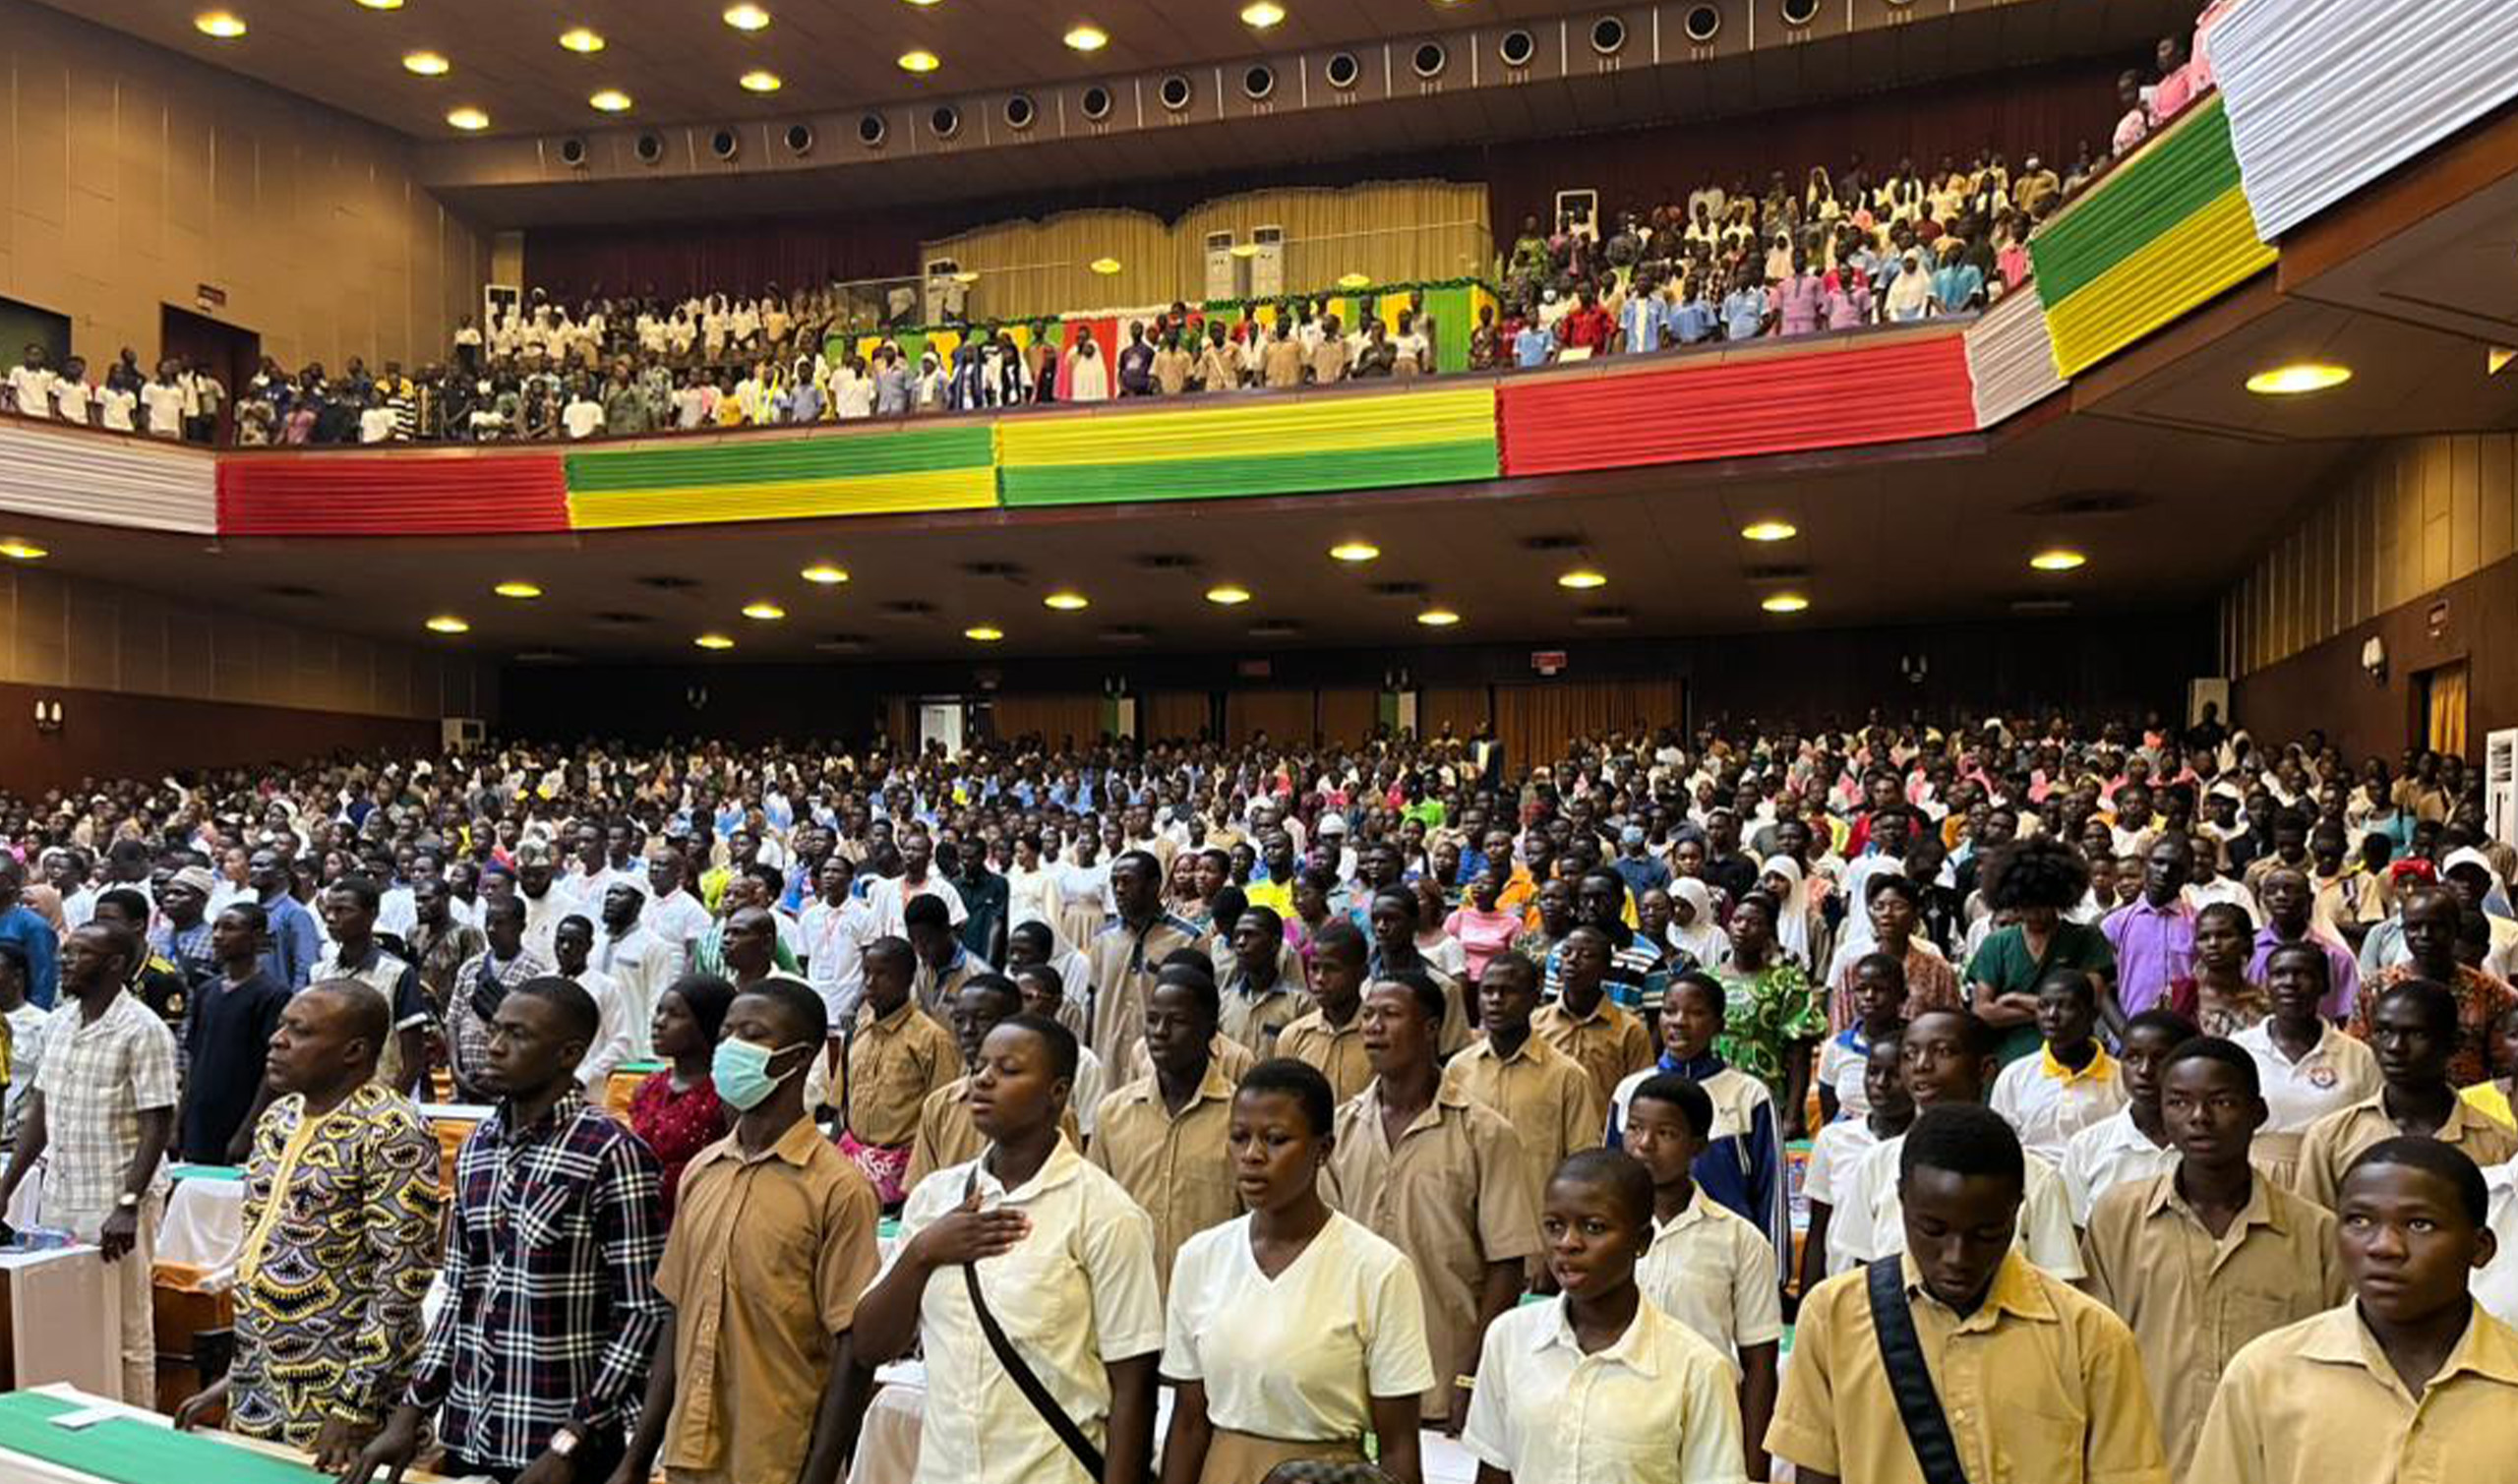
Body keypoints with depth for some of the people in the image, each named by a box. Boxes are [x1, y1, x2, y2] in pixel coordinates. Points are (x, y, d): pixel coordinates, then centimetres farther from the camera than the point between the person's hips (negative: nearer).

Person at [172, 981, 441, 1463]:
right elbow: (256, 1249, 17)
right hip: (259, 1392, 8)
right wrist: (238, 1374, 15)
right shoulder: (277, 1121, 9)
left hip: (338, 1394, -7)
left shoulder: (392, 1133, -17)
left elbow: (402, 1279, -20)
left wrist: (357, 1408, -21)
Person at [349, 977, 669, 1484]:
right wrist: (410, 1414, 6)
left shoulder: (612, 1154, -15)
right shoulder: (474, 1149, 5)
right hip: (466, 1436, 6)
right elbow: (458, 1295, 13)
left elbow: (644, 1315, -15)